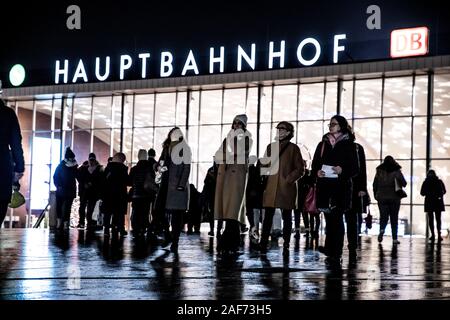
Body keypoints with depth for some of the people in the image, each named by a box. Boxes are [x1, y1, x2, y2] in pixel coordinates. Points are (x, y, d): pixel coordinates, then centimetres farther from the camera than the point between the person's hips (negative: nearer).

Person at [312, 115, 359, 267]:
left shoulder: (348, 145, 2)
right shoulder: (323, 144, 14)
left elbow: (355, 168, 0)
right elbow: (315, 164, 15)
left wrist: (343, 170, -18)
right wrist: (317, 172, -6)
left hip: (341, 187, -4)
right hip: (324, 187, 4)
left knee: (336, 219, -6)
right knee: (329, 219, 5)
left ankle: (335, 256, -4)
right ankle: (330, 251, 11)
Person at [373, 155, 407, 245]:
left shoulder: (379, 172, 2)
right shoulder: (397, 171, -3)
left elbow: (375, 185, 3)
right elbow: (404, 184, -1)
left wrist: (376, 195, 13)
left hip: (382, 198, 1)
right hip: (394, 198, -1)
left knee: (383, 216, 5)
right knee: (394, 218, 6)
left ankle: (382, 230, -25)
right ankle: (394, 238, 4)